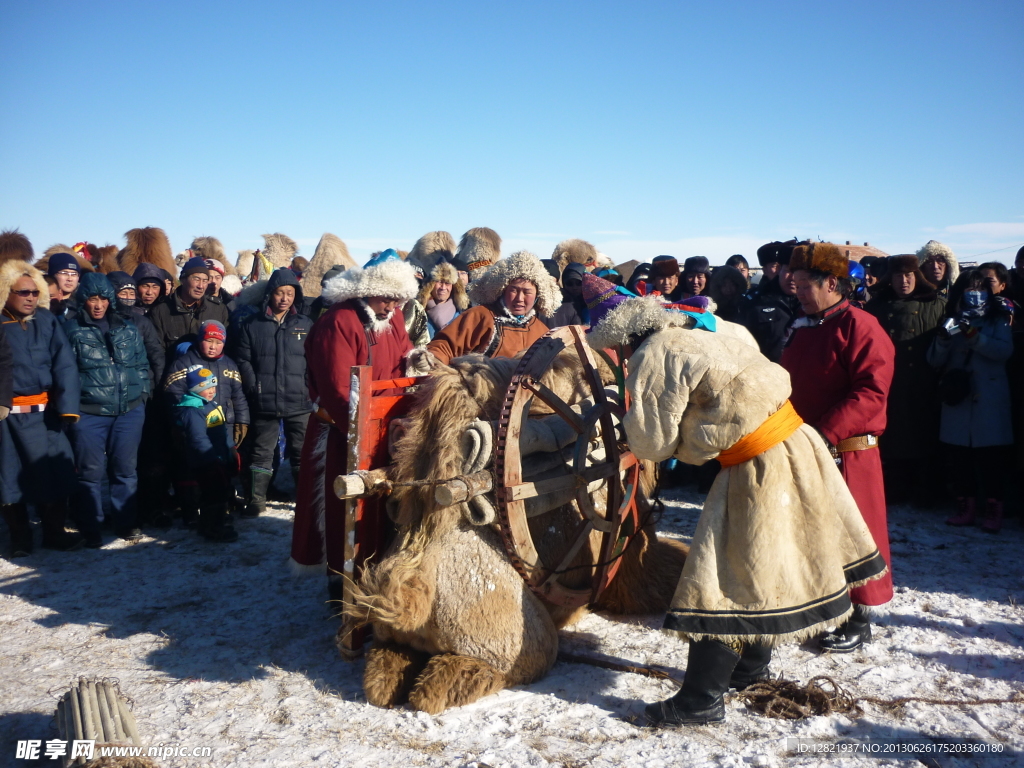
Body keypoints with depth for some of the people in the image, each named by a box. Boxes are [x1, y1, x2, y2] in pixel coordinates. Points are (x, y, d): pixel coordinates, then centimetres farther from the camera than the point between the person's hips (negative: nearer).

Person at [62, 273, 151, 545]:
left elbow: (142, 364, 16)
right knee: (91, 471, 1)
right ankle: (90, 529, 12)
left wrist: (143, 393, 8)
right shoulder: (71, 330, 2)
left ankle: (126, 523, 18)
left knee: (125, 469, 6)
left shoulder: (128, 329, 12)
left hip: (129, 410, 3)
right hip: (88, 413, -2)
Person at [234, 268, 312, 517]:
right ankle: (256, 499, 19)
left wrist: (310, 390, -5)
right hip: (264, 403, 0)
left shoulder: (306, 325, 7)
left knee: (302, 452, 6)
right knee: (261, 452, 8)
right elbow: (243, 360, 3)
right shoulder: (252, 325, 5)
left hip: (299, 403, 0)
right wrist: (254, 389, -7)